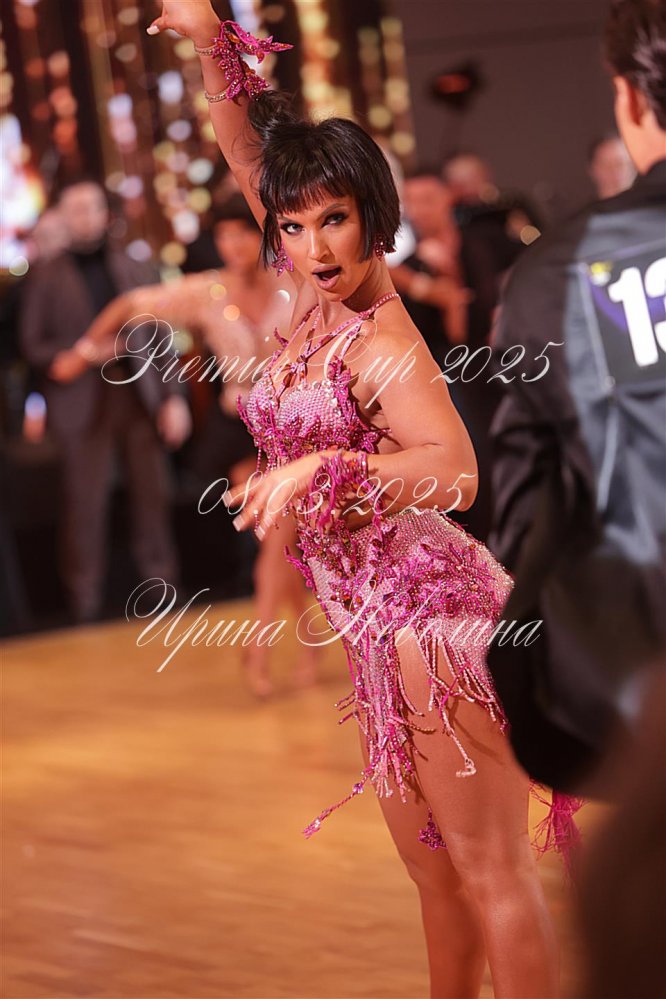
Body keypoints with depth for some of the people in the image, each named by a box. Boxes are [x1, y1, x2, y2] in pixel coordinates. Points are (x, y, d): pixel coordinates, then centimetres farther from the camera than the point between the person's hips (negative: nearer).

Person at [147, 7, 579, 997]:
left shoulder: (379, 337, -16)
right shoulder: (316, 292, 6)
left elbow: (455, 470, -30)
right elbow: (246, 149, 14)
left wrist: (318, 468, -38)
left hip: (432, 608, -9)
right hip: (378, 625, 9)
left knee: (490, 868, -5)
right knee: (432, 867, 16)